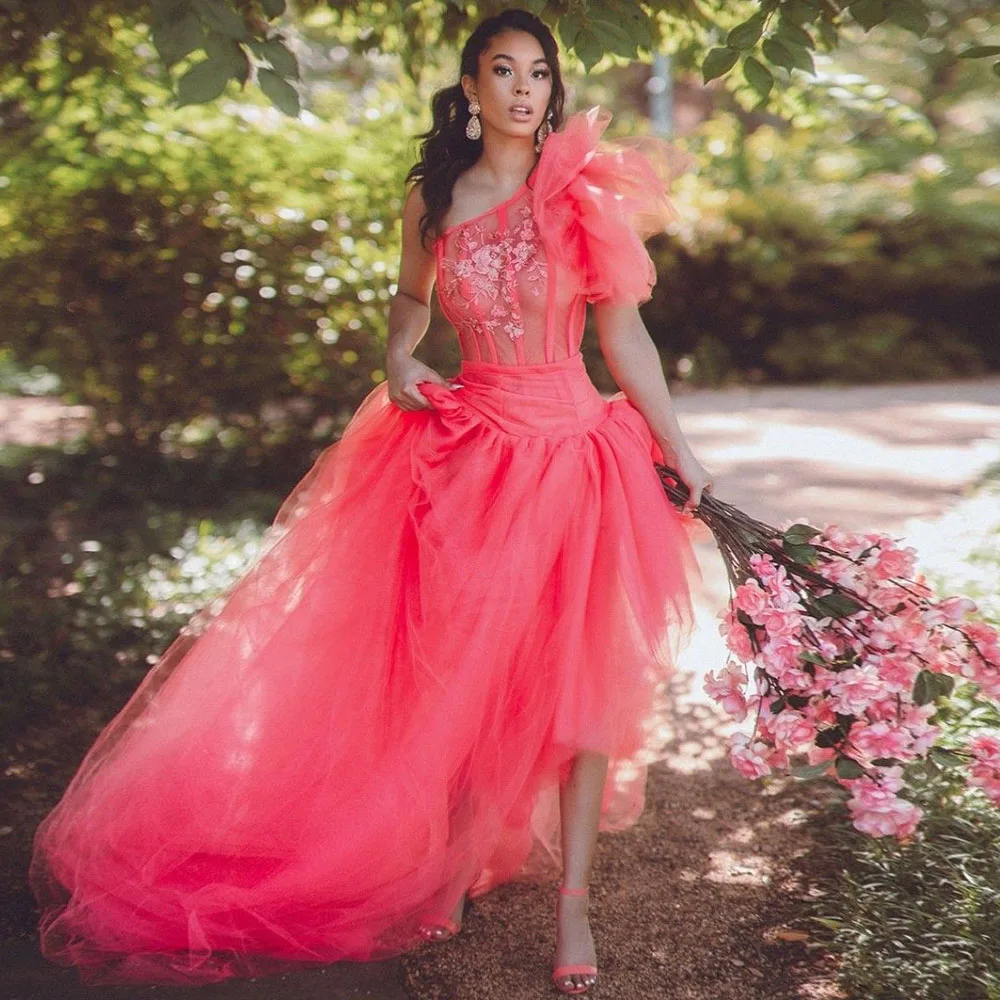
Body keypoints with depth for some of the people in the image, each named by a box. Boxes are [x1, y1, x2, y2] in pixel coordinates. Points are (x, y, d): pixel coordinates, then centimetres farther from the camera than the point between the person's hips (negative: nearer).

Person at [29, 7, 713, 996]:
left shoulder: (583, 191, -5)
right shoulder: (431, 196, 4)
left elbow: (623, 333, -3)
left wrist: (680, 452, -2)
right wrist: (398, 358, 2)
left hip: (570, 449, -2)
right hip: (464, 443, 2)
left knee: (577, 671, 1)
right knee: (458, 664, 10)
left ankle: (572, 900, 13)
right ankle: (457, 861, 32)